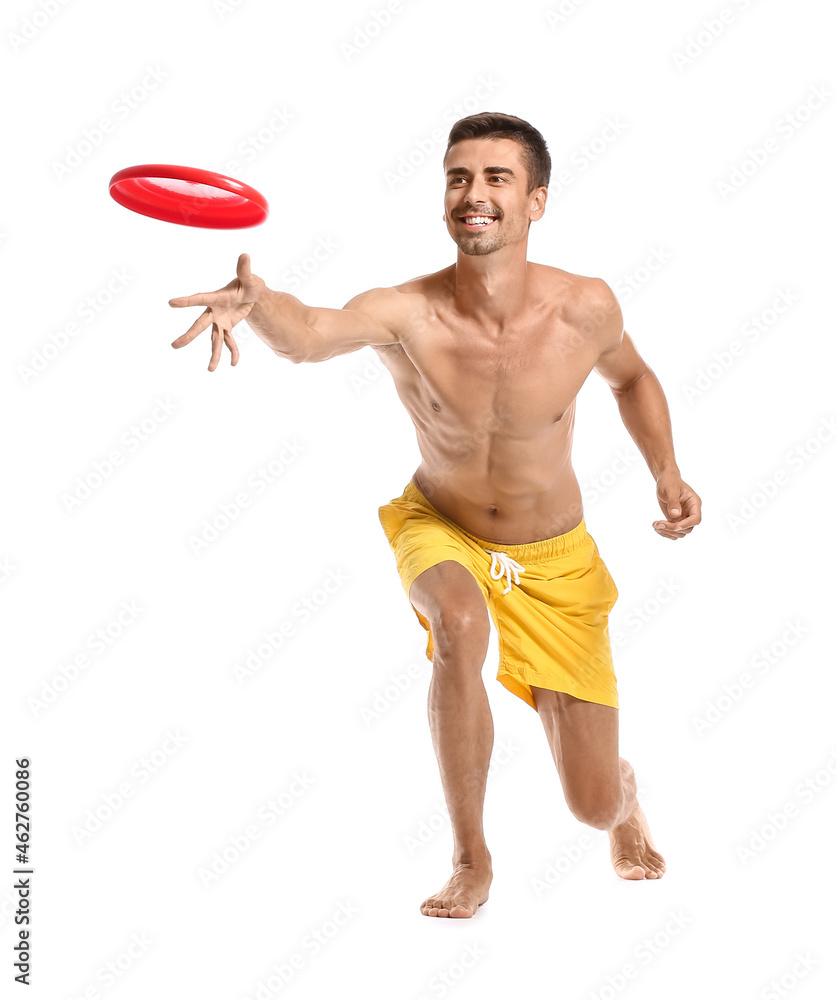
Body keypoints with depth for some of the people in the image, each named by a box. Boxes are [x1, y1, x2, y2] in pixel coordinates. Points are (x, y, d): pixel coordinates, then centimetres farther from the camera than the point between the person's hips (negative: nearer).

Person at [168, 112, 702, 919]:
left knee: (592, 807, 1)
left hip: (555, 558, 1)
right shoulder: (404, 314, -27)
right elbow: (309, 335, -49)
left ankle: (623, 795, 46)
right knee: (460, 625, -40)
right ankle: (471, 860, -14)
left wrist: (667, 474, -6)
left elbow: (631, 377, 5)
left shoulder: (586, 308, -19)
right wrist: (255, 299, -70)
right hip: (440, 528, -1)